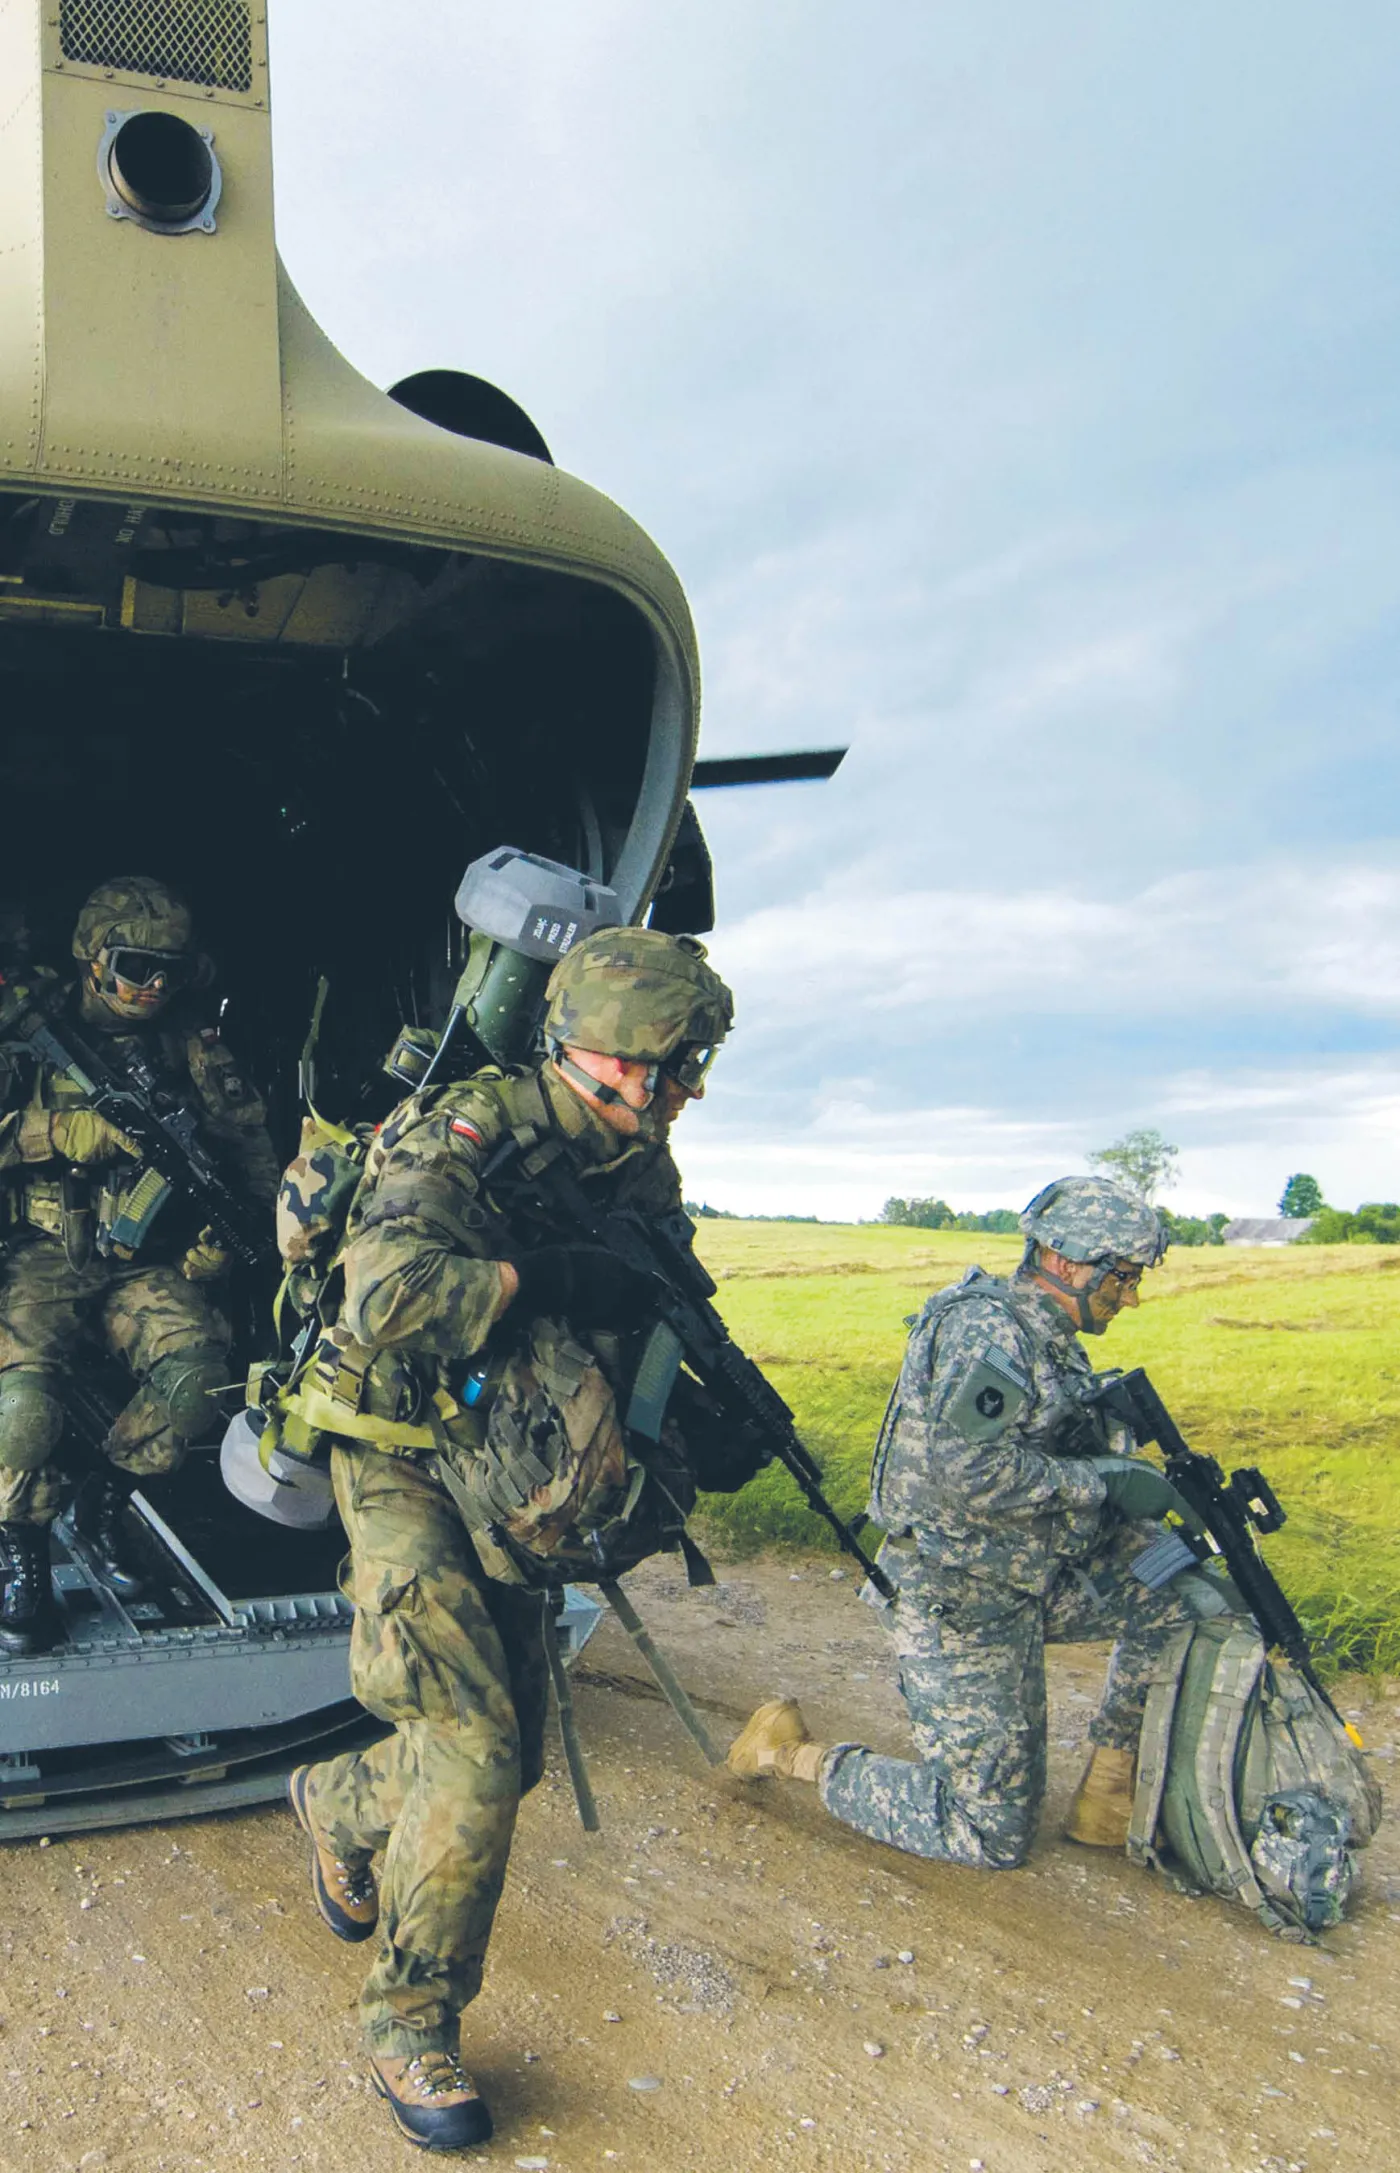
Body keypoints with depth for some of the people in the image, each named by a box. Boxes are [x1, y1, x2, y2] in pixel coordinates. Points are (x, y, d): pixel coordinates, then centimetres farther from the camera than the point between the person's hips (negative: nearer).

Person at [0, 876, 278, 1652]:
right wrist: (72, 1130, -20)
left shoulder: (192, 1043, 5)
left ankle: (104, 1501, 4)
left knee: (199, 1367, -25)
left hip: (142, 1261, 2)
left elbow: (248, 1147, 8)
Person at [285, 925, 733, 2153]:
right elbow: (387, 1294, -39)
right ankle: (409, 2023, 8)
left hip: (516, 1486, 7)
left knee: (509, 1756, 13)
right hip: (408, 1471, -7)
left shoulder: (642, 1172, 0)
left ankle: (339, 1802, 44)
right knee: (476, 1754, -14)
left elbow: (646, 1324, 12)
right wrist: (548, 1278, -31)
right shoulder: (468, 1136, -24)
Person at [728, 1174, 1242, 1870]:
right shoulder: (987, 1329, -20)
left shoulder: (1055, 1347, 10)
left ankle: (1109, 1789, 14)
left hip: (1035, 1576, 9)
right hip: (962, 1604, -9)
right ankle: (798, 1754, 12)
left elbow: (1098, 1456, 12)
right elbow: (966, 1468, -31)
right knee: (991, 1837, -1)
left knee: (1193, 1600, 2)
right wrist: (1105, 1482, -24)